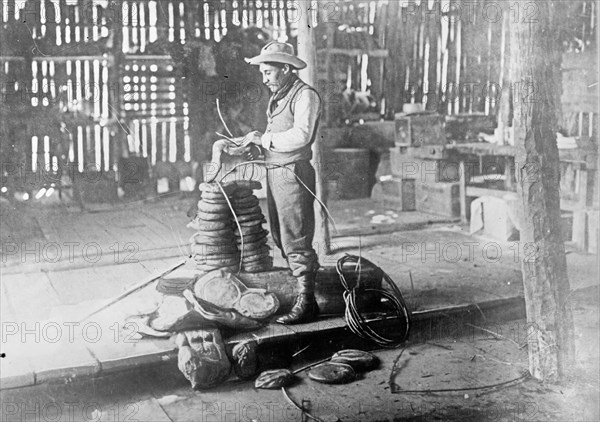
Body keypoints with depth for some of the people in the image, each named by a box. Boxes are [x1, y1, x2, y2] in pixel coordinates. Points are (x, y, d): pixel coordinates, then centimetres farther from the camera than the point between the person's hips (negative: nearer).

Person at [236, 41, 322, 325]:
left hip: (293, 173, -9)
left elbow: (300, 136, -22)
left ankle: (306, 303, 1)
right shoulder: (277, 96, 18)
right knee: (281, 238, 13)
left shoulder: (305, 95, -10)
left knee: (296, 241, -7)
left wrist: (264, 139, -15)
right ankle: (304, 289, 23)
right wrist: (256, 141, 3)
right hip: (274, 173, 9)